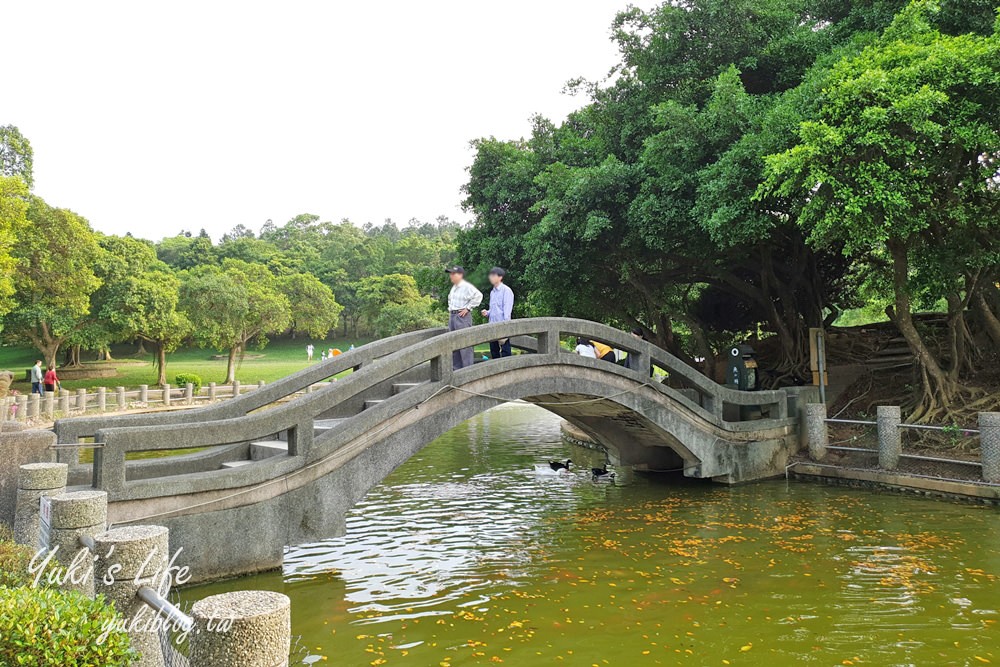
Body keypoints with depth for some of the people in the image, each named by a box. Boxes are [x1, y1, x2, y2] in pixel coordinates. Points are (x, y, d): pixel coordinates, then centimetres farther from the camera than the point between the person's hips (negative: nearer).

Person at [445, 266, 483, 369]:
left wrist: (467, 308, -18)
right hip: (452, 316, 9)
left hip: (462, 317, -9)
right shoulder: (454, 287, 17)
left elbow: (478, 296, -21)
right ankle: (456, 369, 19)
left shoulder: (466, 286, -11)